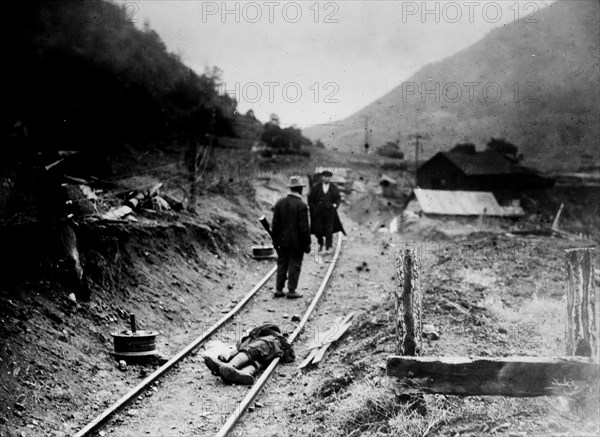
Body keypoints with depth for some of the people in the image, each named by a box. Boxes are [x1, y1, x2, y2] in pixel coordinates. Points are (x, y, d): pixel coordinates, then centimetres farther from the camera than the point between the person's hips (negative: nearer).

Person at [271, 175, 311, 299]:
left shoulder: (279, 203, 1)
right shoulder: (301, 205, -15)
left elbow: (275, 223, 3)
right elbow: (304, 227, -15)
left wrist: (275, 240, 11)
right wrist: (307, 244, -7)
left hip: (283, 241, 5)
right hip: (297, 242, -5)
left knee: (282, 265, 13)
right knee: (294, 266, 4)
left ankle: (279, 290, 16)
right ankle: (291, 291, 7)